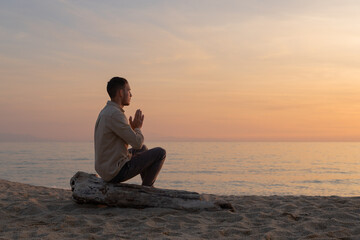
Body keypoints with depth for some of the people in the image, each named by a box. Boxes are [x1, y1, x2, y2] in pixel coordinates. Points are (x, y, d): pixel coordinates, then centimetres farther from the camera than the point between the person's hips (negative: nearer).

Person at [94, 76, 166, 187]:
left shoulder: (105, 112, 11)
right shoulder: (115, 115, -21)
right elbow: (137, 143, -21)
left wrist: (133, 128, 6)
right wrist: (137, 128, -1)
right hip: (116, 172, -10)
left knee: (142, 149, 30)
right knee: (160, 153, -2)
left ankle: (148, 187, 36)